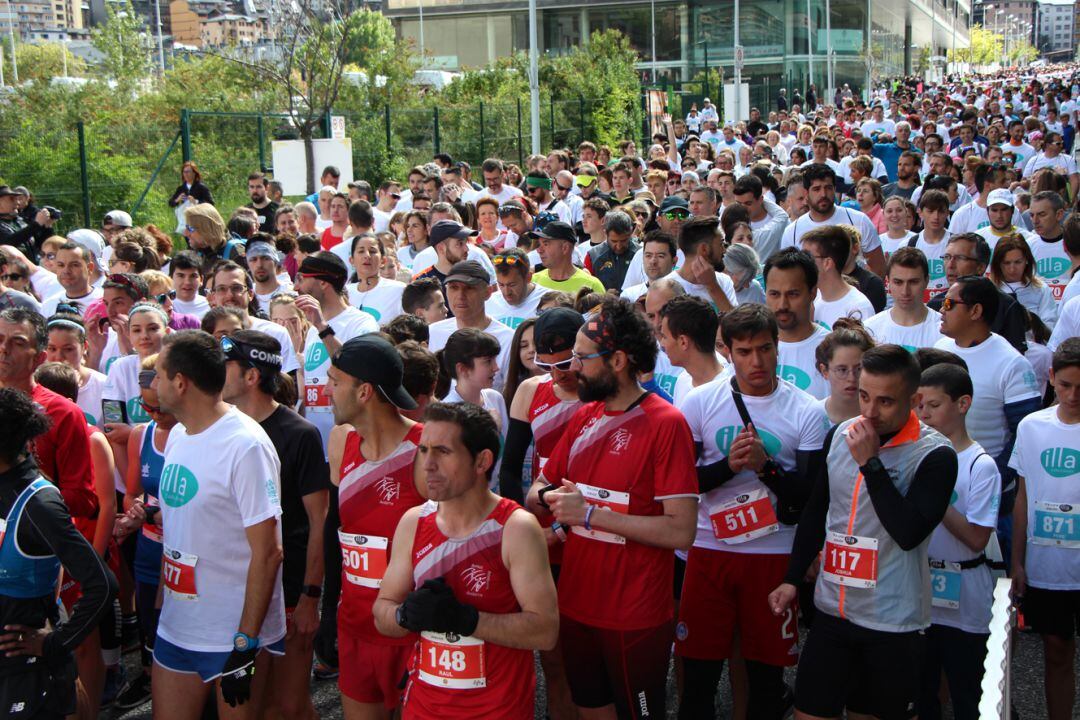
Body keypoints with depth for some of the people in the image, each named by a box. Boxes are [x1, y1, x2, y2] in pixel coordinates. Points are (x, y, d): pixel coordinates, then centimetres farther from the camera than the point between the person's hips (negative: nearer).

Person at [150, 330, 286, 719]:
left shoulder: (246, 446, -18)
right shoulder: (177, 436, 7)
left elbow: (267, 553, -19)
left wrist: (246, 645, -19)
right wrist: (161, 599, 14)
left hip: (233, 637, -7)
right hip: (174, 627, 7)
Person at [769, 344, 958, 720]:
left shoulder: (935, 455, -13)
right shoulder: (839, 435, 4)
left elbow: (909, 533, -24)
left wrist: (870, 463, -23)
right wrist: (792, 579, 14)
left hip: (893, 620, -4)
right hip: (832, 609, 5)